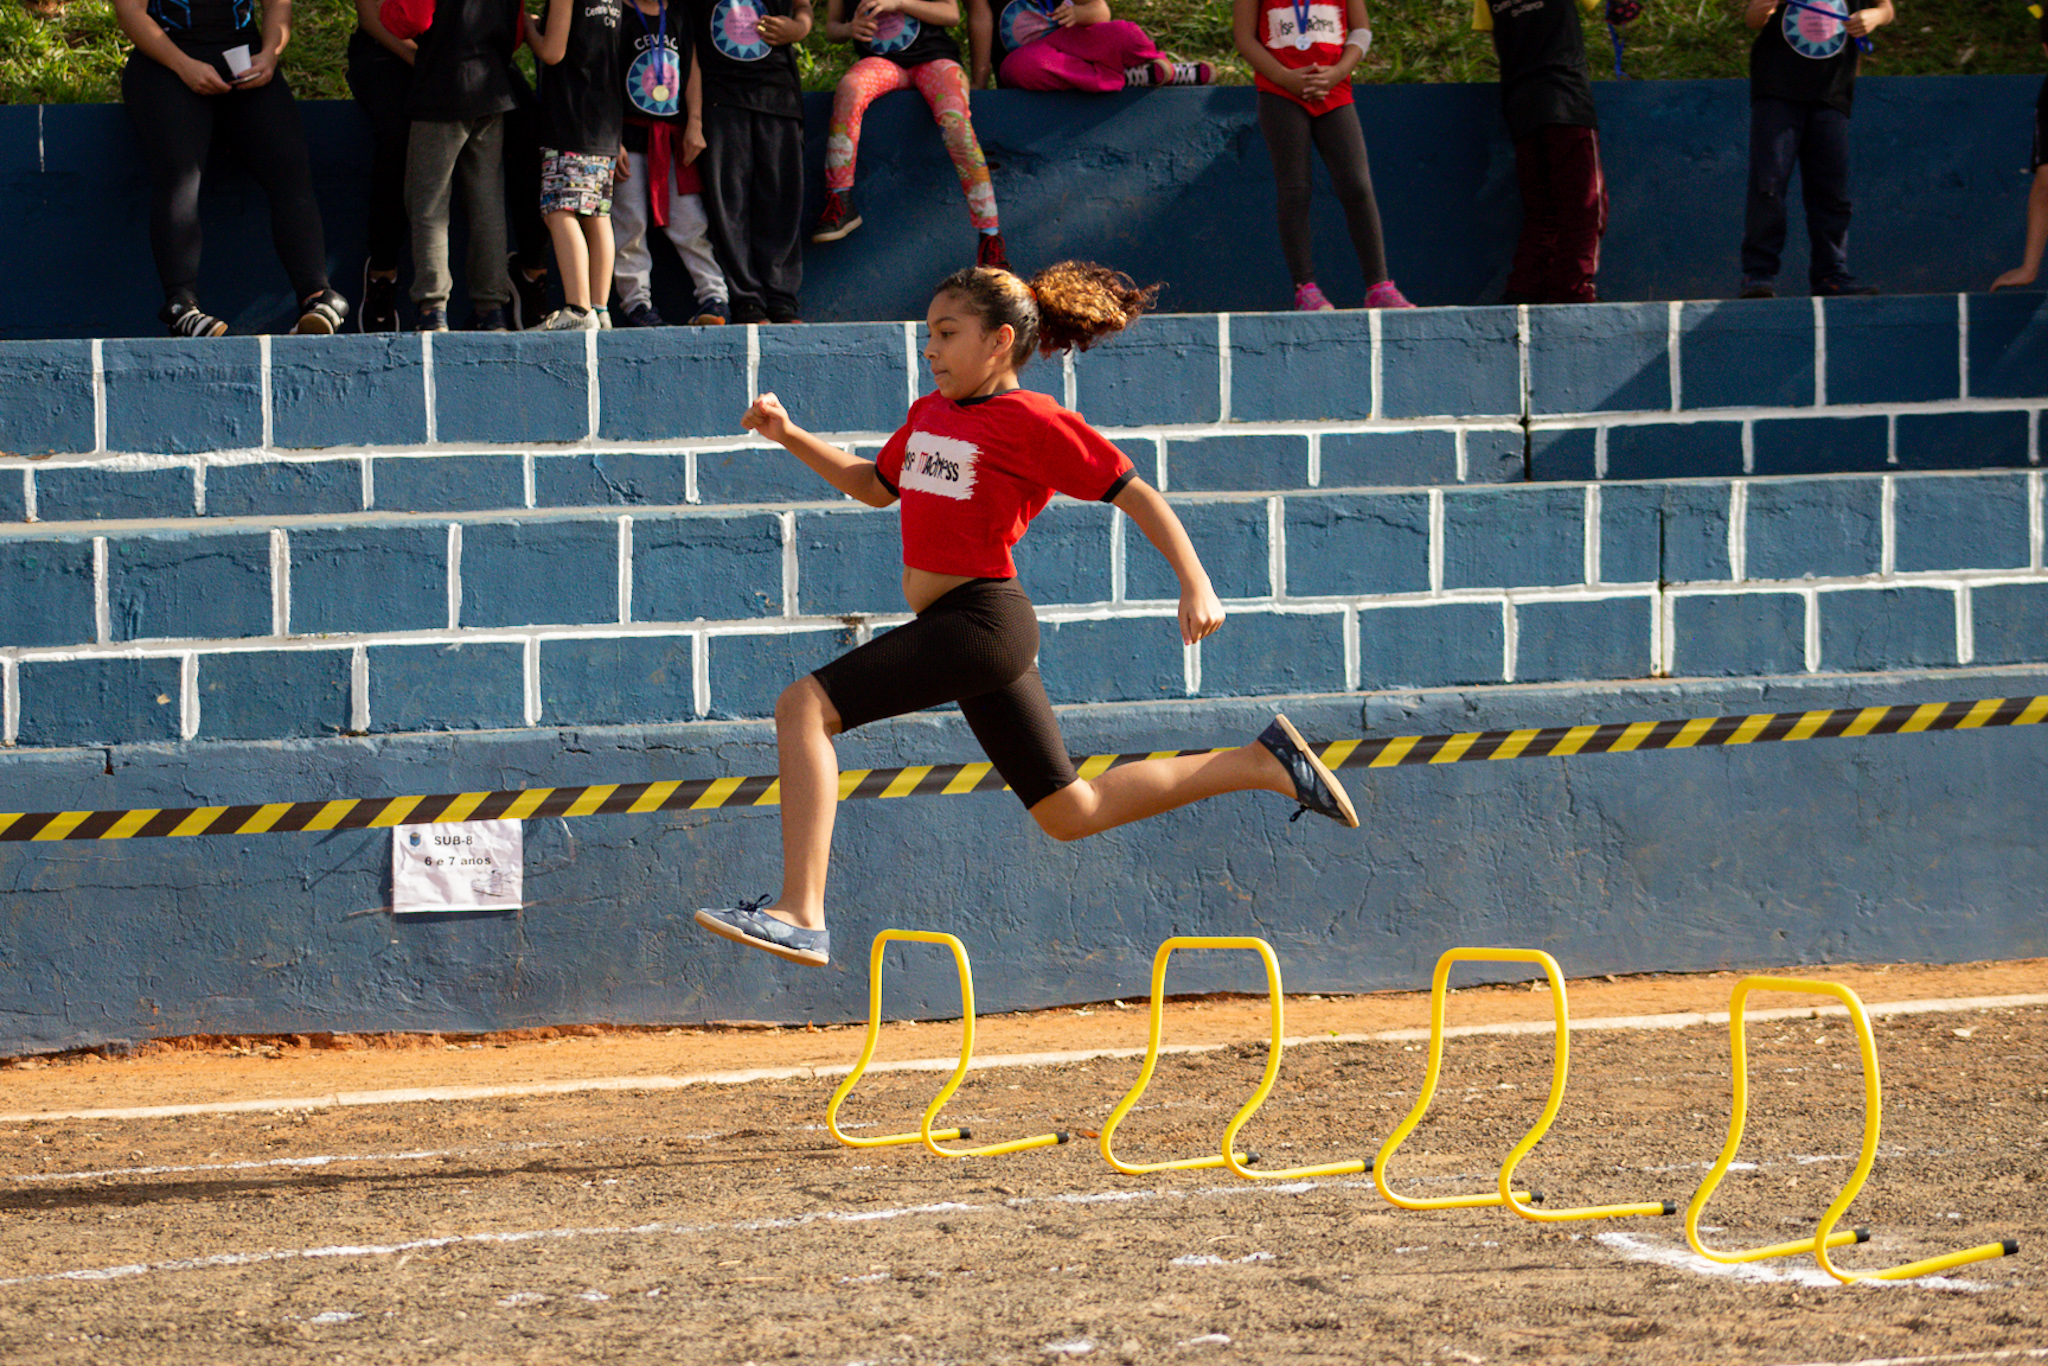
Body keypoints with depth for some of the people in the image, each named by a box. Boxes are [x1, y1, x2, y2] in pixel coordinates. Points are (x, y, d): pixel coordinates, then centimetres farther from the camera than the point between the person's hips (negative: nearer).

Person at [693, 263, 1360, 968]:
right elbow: (877, 486, 30)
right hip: (945, 627, 9)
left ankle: (799, 916, -26)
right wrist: (788, 435, 19)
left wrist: (1196, 585, -14)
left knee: (804, 706, -19)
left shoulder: (1033, 421, -8)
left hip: (981, 620, -9)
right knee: (1070, 814, 15)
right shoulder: (929, 413, 15)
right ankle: (1263, 762, 23)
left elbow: (1133, 493, -6)